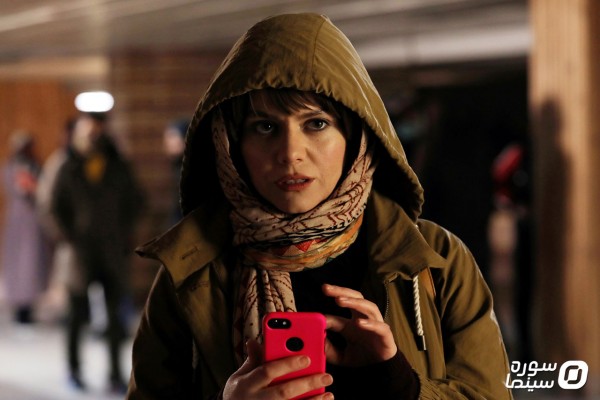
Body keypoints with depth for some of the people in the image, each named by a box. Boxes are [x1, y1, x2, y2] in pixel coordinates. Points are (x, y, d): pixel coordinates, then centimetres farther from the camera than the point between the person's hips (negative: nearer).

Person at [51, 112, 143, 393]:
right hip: (81, 253, -1)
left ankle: (116, 373, 7)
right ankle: (74, 367, 21)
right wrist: (70, 238, -3)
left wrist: (124, 237, 3)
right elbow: (56, 208, 4)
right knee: (78, 312, 6)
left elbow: (133, 203, 12)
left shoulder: (119, 169, 5)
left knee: (115, 314, 1)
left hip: (113, 253, 1)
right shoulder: (69, 170, 0)